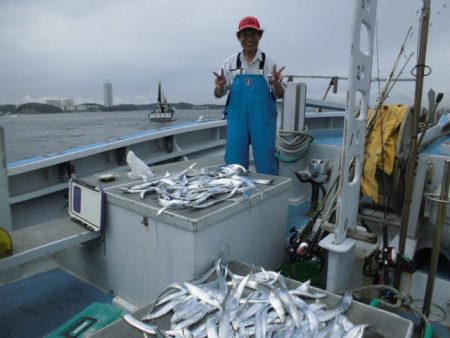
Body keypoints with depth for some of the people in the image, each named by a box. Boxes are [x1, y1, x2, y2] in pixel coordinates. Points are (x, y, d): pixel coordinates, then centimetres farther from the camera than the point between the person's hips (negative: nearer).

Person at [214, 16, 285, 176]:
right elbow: (218, 94, 7)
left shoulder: (268, 62, 5)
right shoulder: (230, 62, 8)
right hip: (237, 121, 1)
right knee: (234, 165, 6)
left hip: (263, 122, -1)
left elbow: (280, 95, 5)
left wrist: (276, 84, -16)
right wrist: (220, 85, -15)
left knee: (266, 165, 3)